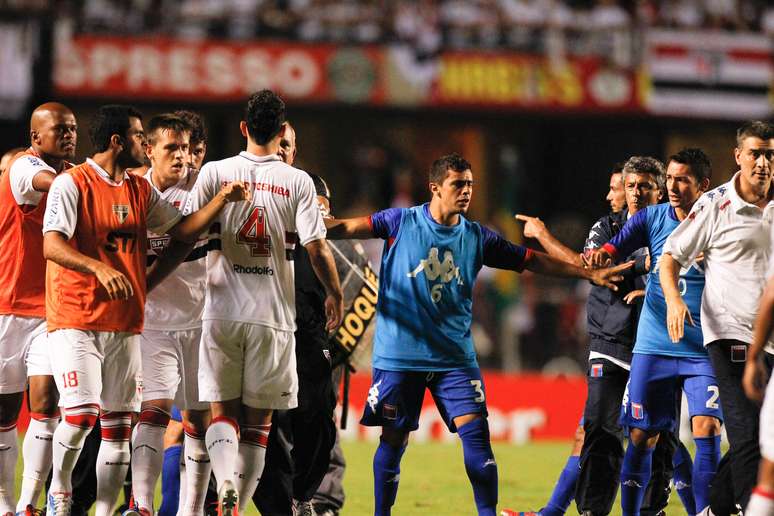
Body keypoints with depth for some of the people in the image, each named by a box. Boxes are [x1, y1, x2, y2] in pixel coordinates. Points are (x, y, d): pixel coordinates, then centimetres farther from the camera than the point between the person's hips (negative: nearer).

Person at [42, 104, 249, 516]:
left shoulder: (140, 190, 14)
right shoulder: (72, 184, -8)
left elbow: (181, 229, 18)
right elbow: (52, 246, -18)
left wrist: (222, 200, 3)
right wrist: (99, 268, -34)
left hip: (125, 326, 6)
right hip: (75, 322, -6)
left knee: (118, 424, 3)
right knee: (82, 414, -17)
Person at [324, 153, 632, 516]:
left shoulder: (478, 238, 6)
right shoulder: (401, 223, -1)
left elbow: (534, 261, 10)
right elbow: (347, 227, -5)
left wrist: (591, 274, 5)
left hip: (455, 358, 2)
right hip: (398, 356, -2)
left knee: (475, 433, -9)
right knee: (393, 439, 0)